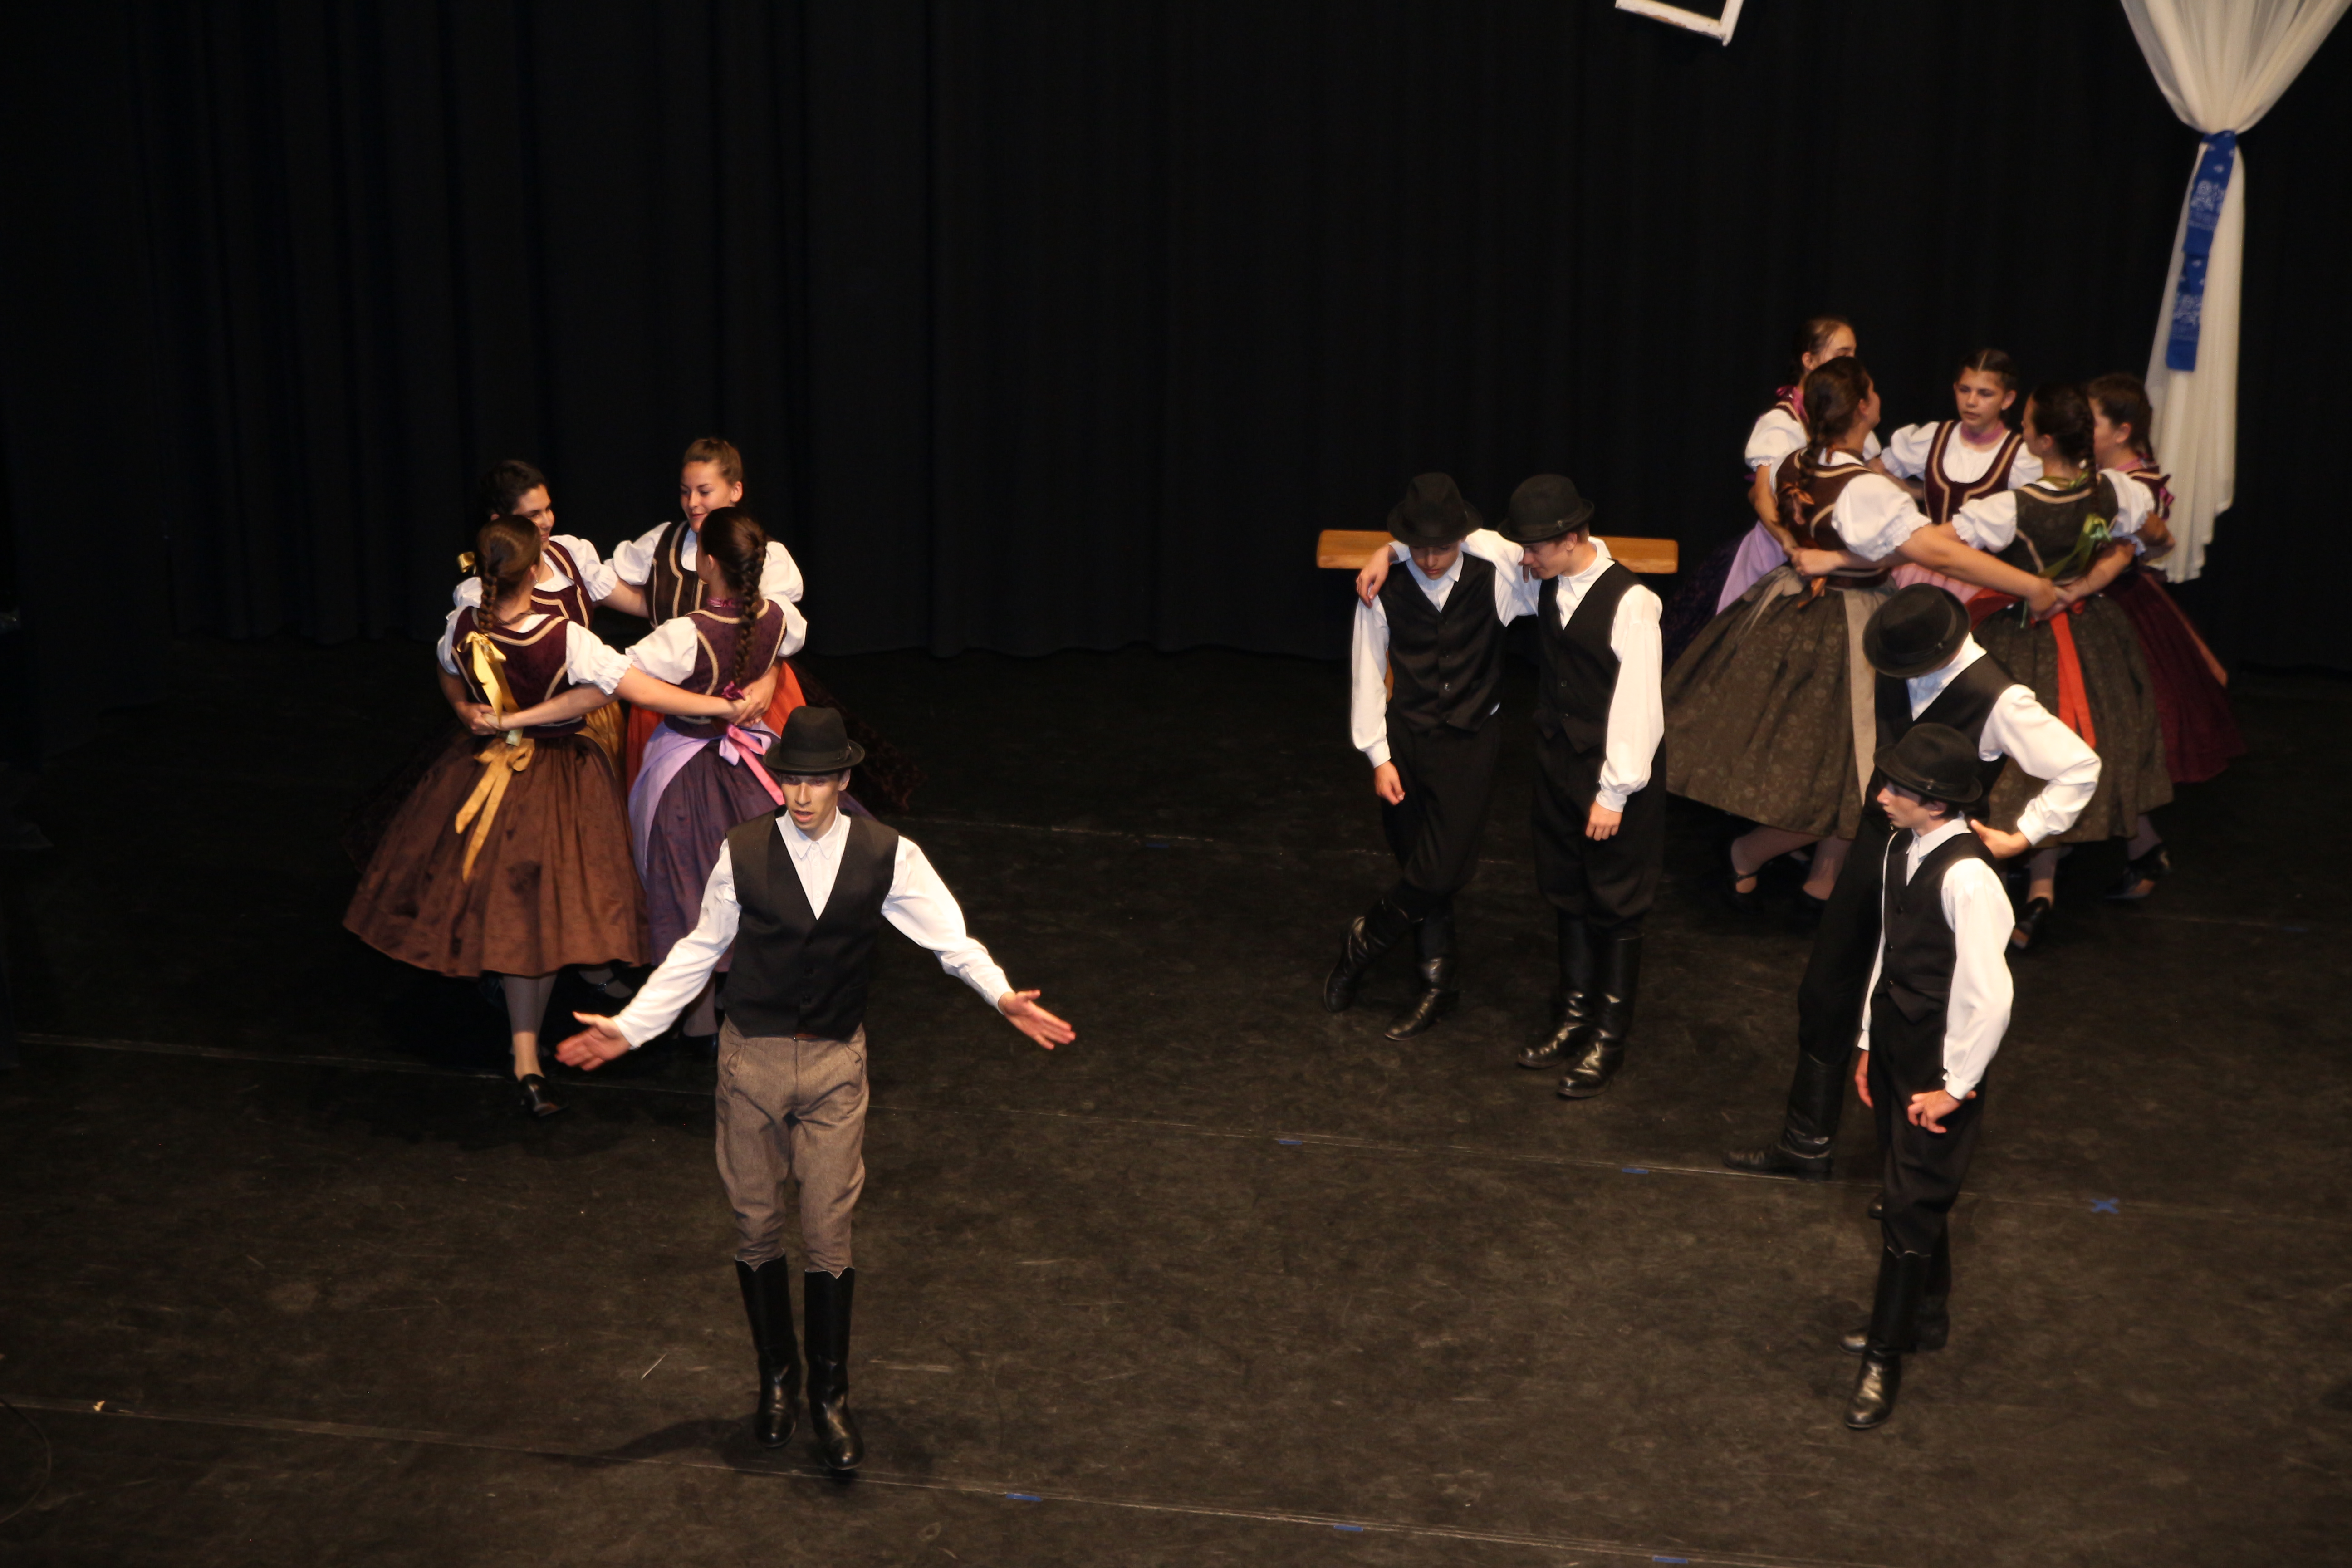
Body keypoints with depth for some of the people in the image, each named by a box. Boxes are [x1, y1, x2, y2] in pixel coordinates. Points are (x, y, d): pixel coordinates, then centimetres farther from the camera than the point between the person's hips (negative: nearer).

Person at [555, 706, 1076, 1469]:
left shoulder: (888, 856, -8)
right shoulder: (742, 852, -7)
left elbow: (951, 938, -6)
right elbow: (699, 951, 3)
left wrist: (1002, 995, -23)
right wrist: (628, 1027, 0)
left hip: (836, 1063, -1)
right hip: (752, 1060, 1)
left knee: (828, 1235, 2)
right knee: (757, 1228, 11)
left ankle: (830, 1396, 18)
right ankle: (777, 1379, 31)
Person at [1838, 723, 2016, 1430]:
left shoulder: (1968, 878, -26)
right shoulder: (1902, 849, 0)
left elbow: (1989, 997, -24)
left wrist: (1953, 1086, -16)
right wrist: (1870, 1044, 15)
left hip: (1940, 1064, -8)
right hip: (1896, 1046, 8)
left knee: (1912, 1205, 0)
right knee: (1911, 1192, 21)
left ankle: (1885, 1359, 12)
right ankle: (1925, 1318, 40)